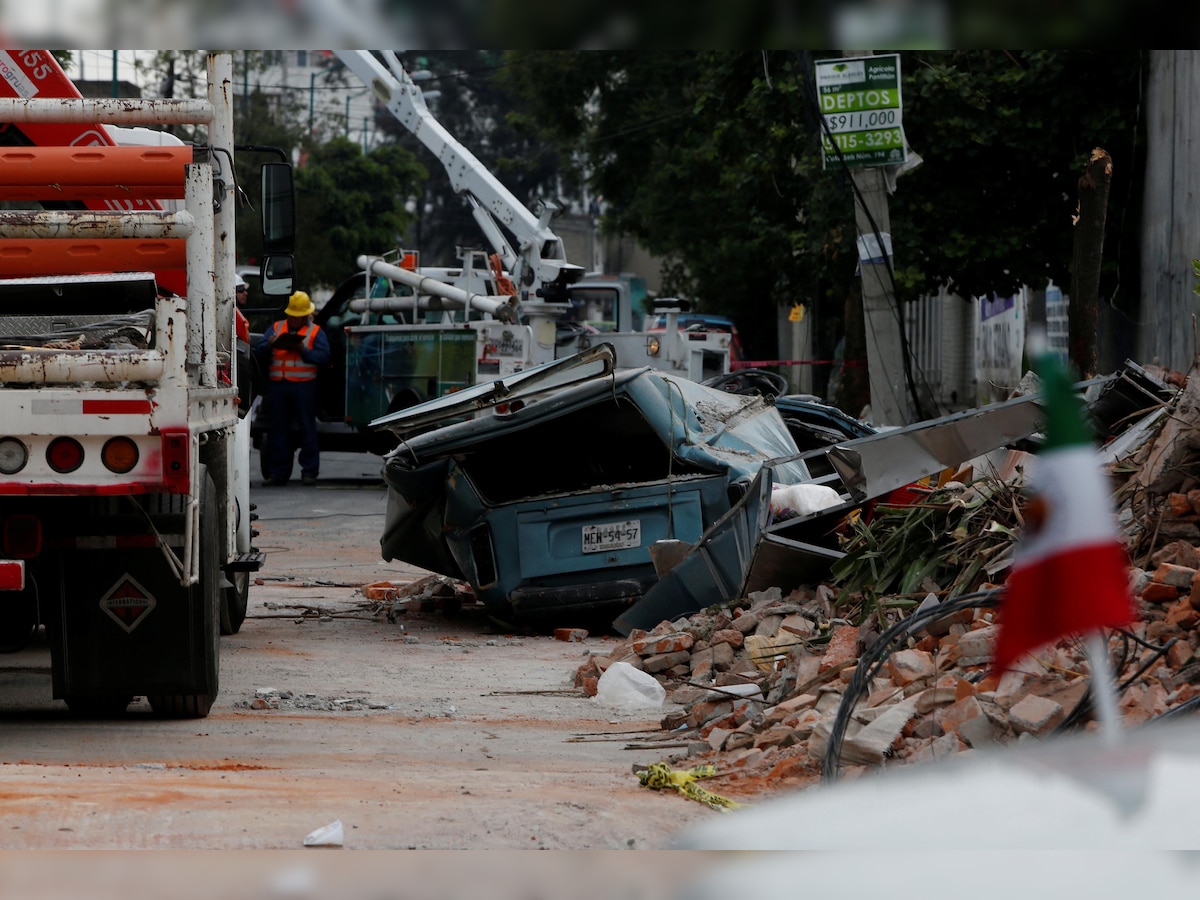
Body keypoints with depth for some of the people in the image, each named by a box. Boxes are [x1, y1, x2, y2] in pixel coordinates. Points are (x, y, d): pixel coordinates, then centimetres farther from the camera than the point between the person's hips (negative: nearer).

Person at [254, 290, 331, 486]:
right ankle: (277, 472, 8)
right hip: (278, 384, 3)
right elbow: (259, 351, 8)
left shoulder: (315, 332, 9)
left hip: (304, 385, -3)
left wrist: (303, 350, -16)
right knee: (278, 429, 4)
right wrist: (269, 345, -12)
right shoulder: (276, 328, 17)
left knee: (307, 429, -3)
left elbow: (323, 357, -4)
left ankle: (310, 471, 1)